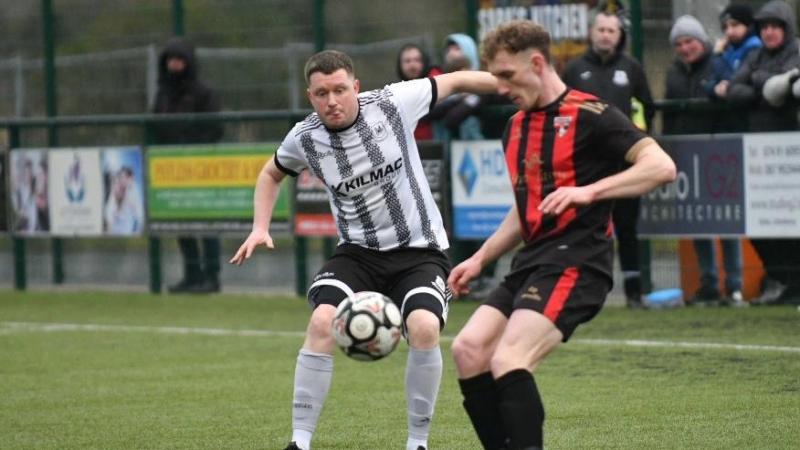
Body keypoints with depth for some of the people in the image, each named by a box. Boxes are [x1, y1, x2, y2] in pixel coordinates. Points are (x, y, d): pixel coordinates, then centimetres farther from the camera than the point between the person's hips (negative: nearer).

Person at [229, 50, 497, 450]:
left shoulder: (392, 103, -12)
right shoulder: (304, 139, -6)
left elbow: (456, 81, 3)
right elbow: (272, 174, 17)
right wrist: (260, 228, 5)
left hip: (419, 251, -2)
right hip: (358, 252, 2)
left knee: (424, 327, -28)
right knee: (322, 322, -25)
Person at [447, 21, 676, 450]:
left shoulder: (589, 115, -8)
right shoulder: (516, 127, 18)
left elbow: (661, 166, -18)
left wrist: (588, 191, -26)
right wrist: (479, 259, 24)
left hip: (574, 261, -9)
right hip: (532, 260, 9)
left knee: (508, 362, -22)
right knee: (468, 349, -3)